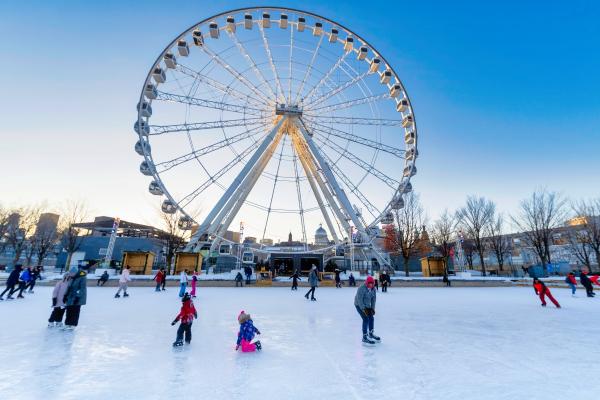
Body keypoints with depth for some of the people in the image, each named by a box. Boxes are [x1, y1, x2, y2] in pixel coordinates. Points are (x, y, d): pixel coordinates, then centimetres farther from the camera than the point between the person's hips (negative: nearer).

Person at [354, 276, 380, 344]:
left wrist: (372, 308, -11)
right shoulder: (361, 288, -30)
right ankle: (365, 337, -5)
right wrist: (364, 309, -27)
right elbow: (359, 300, -28)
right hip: (359, 305, -7)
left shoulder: (373, 289, -9)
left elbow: (374, 299, -3)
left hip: (367, 305, 7)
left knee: (371, 318, 11)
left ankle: (371, 334, 33)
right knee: (366, 319, -14)